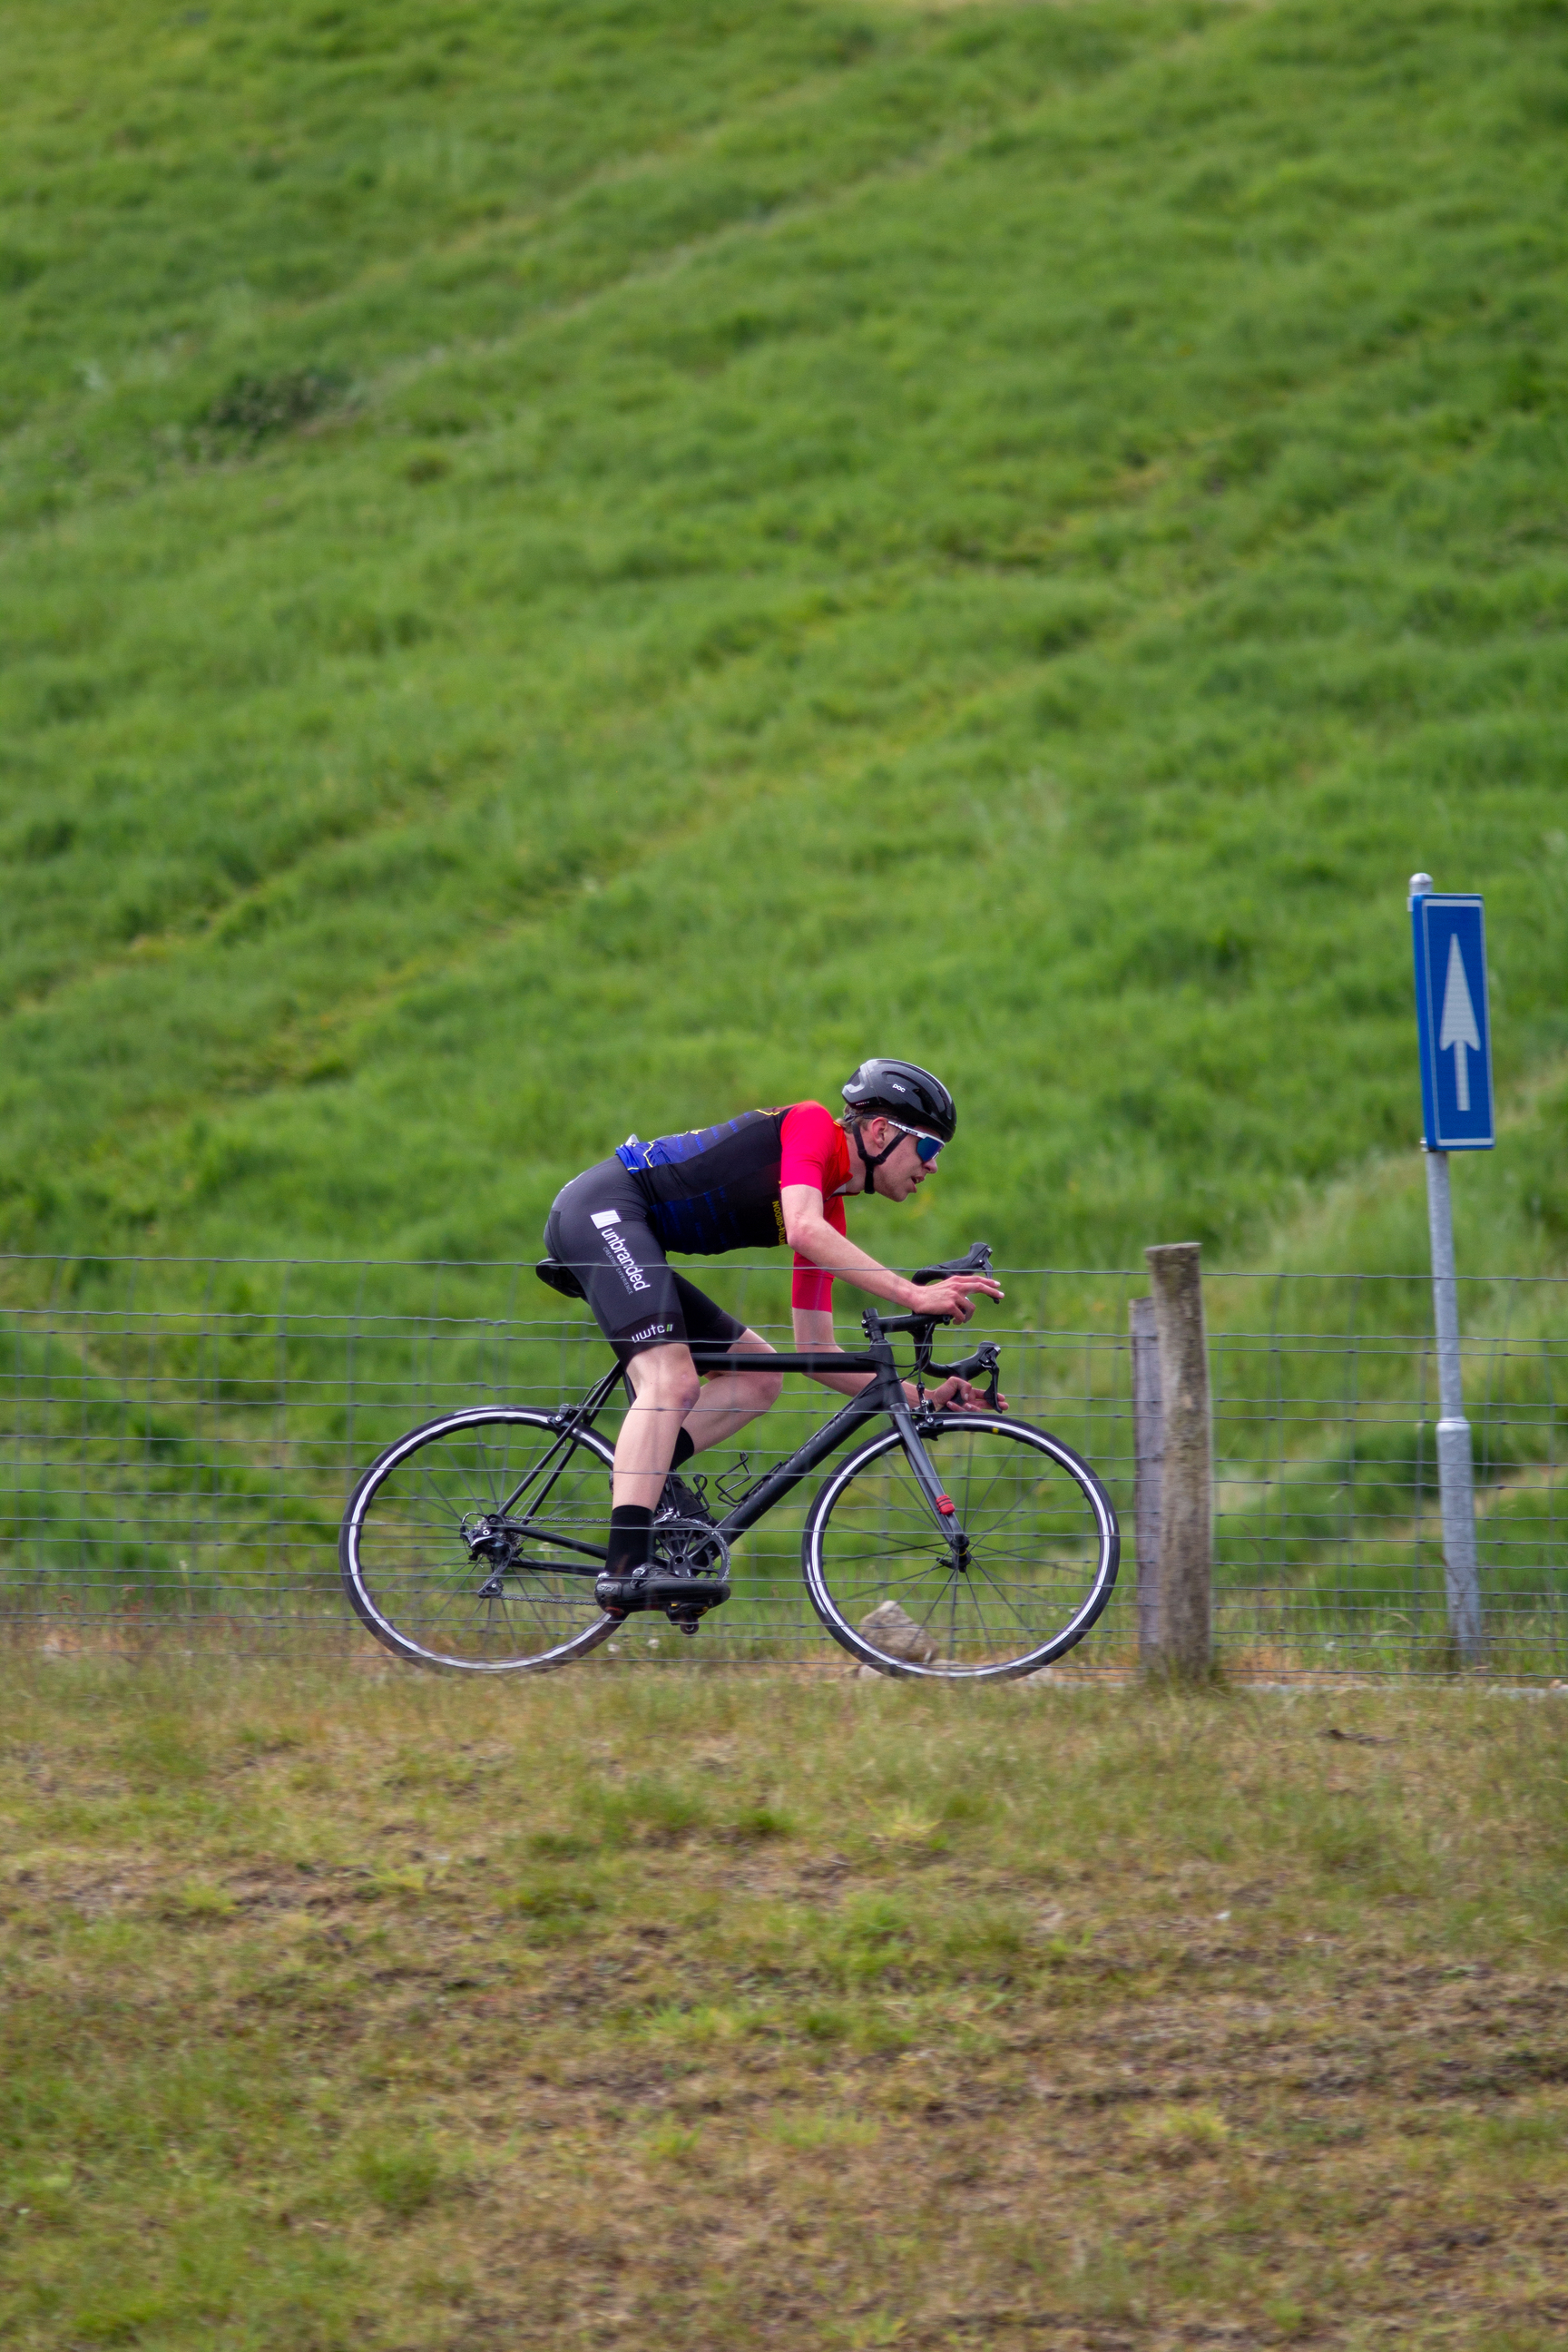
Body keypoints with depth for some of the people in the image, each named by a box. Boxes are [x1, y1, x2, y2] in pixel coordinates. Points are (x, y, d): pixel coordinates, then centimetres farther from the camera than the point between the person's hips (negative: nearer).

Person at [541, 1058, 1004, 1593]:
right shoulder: (812, 1125, -8)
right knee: (673, 1383, -25)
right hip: (602, 1209, -10)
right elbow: (803, 1230, -27)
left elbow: (816, 1352, 16)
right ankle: (624, 1570, -36)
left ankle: (643, 1474, -9)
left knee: (759, 1374, 9)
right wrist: (914, 1294, -31)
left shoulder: (830, 1209, 16)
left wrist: (921, 1400, 6)